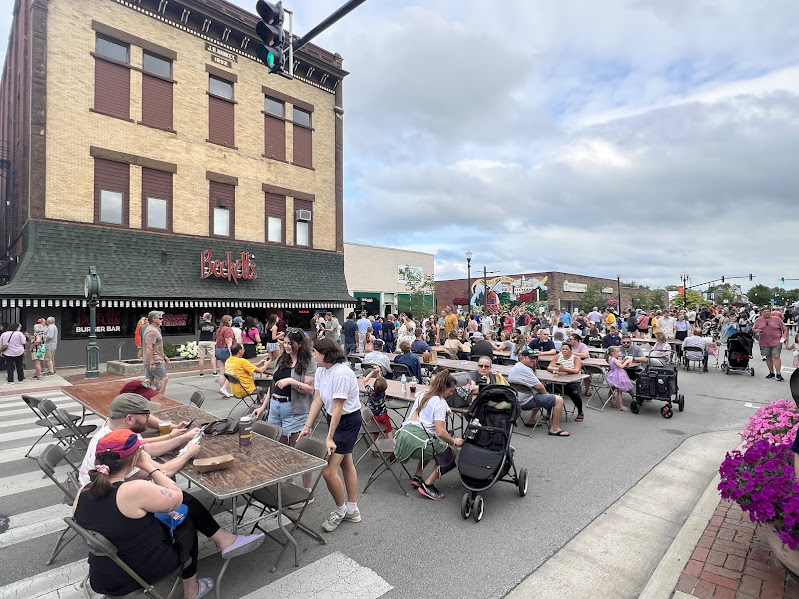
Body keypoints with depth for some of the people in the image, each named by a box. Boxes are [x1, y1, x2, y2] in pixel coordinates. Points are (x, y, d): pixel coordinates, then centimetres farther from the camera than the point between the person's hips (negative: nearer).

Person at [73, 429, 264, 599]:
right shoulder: (134, 491, -31)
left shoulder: (83, 493, -9)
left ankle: (224, 539, 24)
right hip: (146, 572, -6)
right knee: (186, 520, 21)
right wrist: (149, 466, -11)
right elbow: (177, 496, -15)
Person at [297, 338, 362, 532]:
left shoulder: (341, 374, -27)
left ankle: (340, 510, 17)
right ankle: (352, 510, 34)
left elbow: (338, 408, -25)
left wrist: (330, 438, -21)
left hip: (348, 421, -9)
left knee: (328, 471, -8)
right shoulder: (321, 370, 0)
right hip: (334, 418, 9)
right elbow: (317, 400, 3)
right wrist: (307, 426, -1)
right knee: (346, 464, 19)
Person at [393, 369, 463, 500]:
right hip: (417, 441, -9)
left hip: (403, 436, 9)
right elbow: (440, 432, -15)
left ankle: (417, 476, 30)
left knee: (432, 446, 33)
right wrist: (454, 442, 2)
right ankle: (427, 485, 2)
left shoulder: (421, 394, 16)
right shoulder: (440, 403, -7)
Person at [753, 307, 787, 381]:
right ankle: (771, 373, 22)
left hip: (776, 342, -2)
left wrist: (784, 337, -5)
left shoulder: (777, 319, 2)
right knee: (768, 358, 9)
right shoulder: (758, 320, 6)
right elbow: (753, 328, 15)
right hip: (764, 343, 2)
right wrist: (757, 331, -7)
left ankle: (778, 374, -6)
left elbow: (785, 329, 7)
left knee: (776, 357, -9)